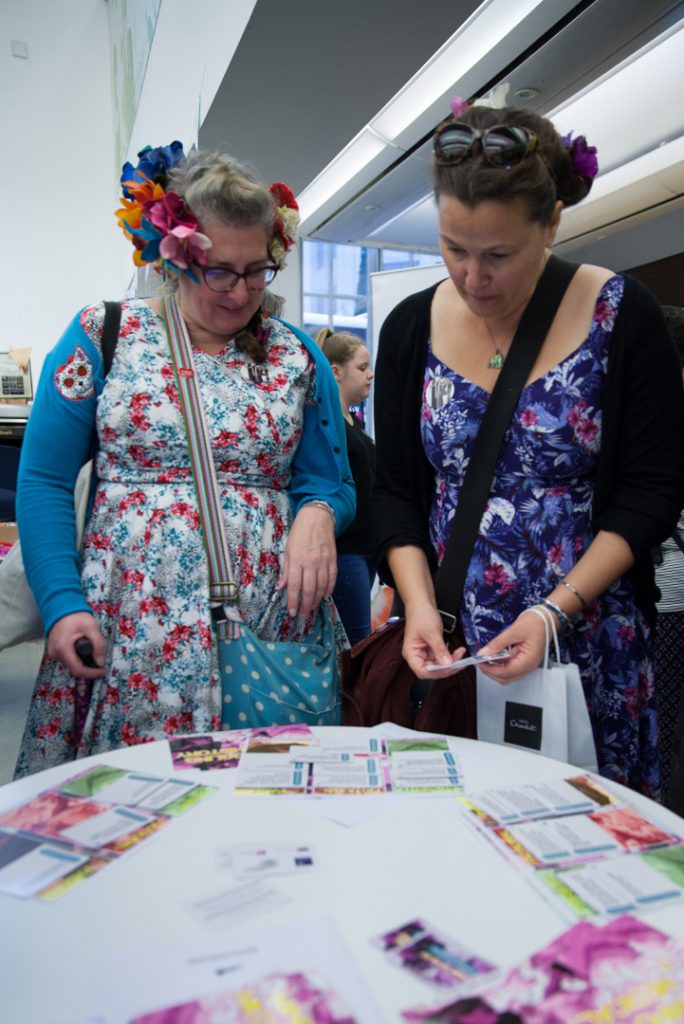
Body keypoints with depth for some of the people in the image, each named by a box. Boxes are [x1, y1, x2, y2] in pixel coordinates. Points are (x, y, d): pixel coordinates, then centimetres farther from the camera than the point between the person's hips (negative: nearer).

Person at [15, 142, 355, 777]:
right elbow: (44, 482, 3)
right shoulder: (102, 336, 4)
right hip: (126, 630, 0)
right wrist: (63, 603, -7)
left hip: (267, 629, 1)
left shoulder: (296, 357, 9)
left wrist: (318, 514, -12)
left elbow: (329, 484, 11)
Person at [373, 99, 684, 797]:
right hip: (446, 640, 2)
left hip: (589, 643, -1)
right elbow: (395, 491, 3)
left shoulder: (620, 316, -6)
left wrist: (557, 609, -15)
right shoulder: (411, 328, 1)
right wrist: (418, 603, -11)